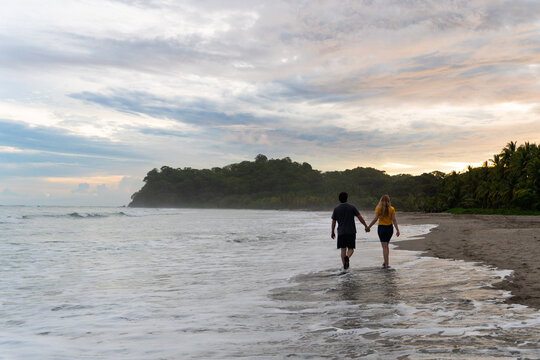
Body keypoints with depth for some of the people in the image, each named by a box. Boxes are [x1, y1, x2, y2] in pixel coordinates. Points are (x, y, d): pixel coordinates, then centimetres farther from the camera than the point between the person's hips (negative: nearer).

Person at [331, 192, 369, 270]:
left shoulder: (336, 209, 1)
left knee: (343, 249, 8)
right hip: (351, 231, -1)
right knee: (351, 248, 7)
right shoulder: (352, 207, -2)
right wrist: (366, 226, 4)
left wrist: (333, 232, 14)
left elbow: (333, 222, 4)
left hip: (341, 232, 1)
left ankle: (345, 266, 5)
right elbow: (360, 217, -4)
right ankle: (347, 257, -24)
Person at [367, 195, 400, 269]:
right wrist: (397, 230, -5)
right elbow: (394, 220, -6)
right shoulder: (392, 209, -1)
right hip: (390, 228, 3)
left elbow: (375, 219, -11)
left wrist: (368, 227, -4)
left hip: (381, 227, -3)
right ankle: (386, 262, 18)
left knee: (384, 246, -2)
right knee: (386, 245, 19)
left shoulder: (378, 208, -6)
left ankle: (386, 264, -6)